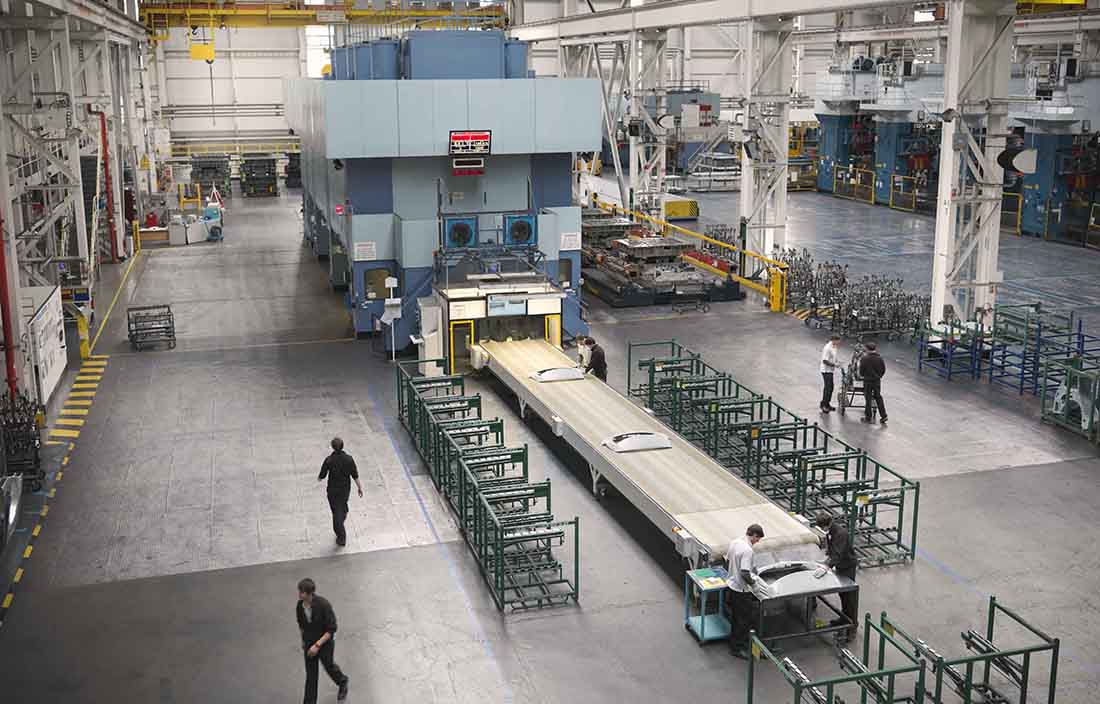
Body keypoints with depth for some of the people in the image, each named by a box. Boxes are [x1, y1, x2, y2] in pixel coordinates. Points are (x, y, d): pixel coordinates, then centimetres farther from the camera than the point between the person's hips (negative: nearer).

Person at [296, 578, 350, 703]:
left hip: (325, 641, -4)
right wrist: (303, 640, 16)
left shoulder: (323, 605, -30)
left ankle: (342, 682, 49)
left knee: (328, 665, 18)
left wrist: (317, 645, -28)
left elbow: (331, 629, -24)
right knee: (310, 673, 7)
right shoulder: (300, 604, -14)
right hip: (309, 641, 4)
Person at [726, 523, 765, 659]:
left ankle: (734, 642, 35)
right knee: (744, 620, 5)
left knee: (736, 616, 23)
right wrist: (752, 582, -12)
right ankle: (738, 648, 14)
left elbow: (727, 561, 14)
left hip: (732, 585, 9)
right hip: (742, 590, -9)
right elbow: (745, 573, -30)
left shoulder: (734, 543, 0)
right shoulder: (747, 550, -27)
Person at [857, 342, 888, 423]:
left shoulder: (864, 358, -15)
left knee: (868, 399, 4)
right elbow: (883, 369, 5)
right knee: (878, 397, 16)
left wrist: (861, 375, 10)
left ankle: (868, 418, 10)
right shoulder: (880, 358, -1)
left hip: (868, 381, -4)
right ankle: (883, 415, 13)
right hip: (877, 381, 4)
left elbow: (861, 370, -10)